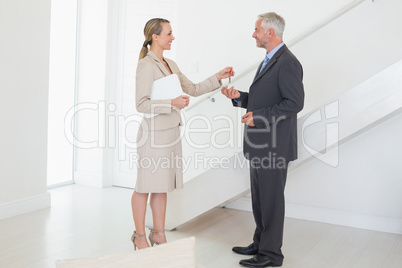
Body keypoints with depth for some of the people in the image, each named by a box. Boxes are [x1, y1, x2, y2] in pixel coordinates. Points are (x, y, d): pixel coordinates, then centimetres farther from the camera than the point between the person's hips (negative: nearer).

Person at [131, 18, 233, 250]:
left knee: (162, 186, 14)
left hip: (171, 133, 8)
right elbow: (141, 104, -17)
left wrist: (218, 78, 7)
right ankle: (140, 236, 17)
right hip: (154, 134, -8)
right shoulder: (146, 65, -12)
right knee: (145, 187, 4)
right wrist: (172, 103, -25)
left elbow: (194, 89, 15)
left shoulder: (170, 65, 13)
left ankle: (159, 233, 26)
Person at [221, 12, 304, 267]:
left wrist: (259, 117, -20)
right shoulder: (268, 62, 18)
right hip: (260, 144, 10)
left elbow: (295, 102, -21)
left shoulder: (287, 63, -14)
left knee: (271, 198, 0)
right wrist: (239, 97, 6)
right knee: (259, 197, 17)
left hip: (274, 145, -10)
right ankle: (261, 243, 30)